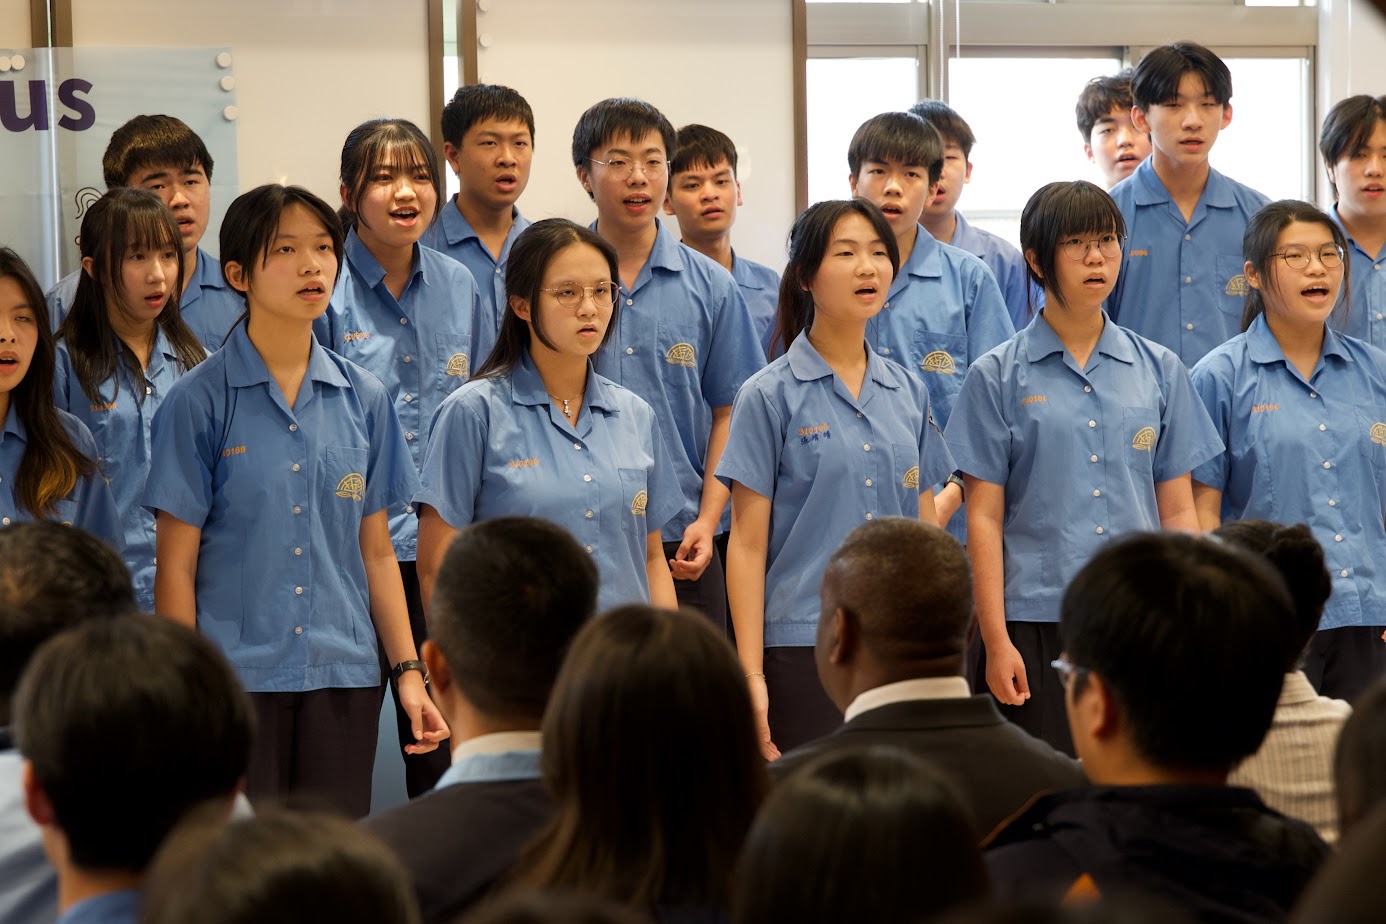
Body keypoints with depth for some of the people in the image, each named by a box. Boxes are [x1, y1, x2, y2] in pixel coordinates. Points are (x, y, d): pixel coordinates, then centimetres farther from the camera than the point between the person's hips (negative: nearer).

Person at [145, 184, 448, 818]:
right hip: (236, 673, -3)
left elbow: (375, 550, 12)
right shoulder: (199, 401, -3)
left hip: (344, 676, 3)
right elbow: (176, 567, -3)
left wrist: (409, 670, 5)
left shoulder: (363, 398, 8)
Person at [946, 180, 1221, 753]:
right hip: (1035, 623, -2)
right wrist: (996, 640, -7)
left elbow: (1178, 510, 11)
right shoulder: (997, 377, 3)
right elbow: (984, 517, 0)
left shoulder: (1159, 370, 11)